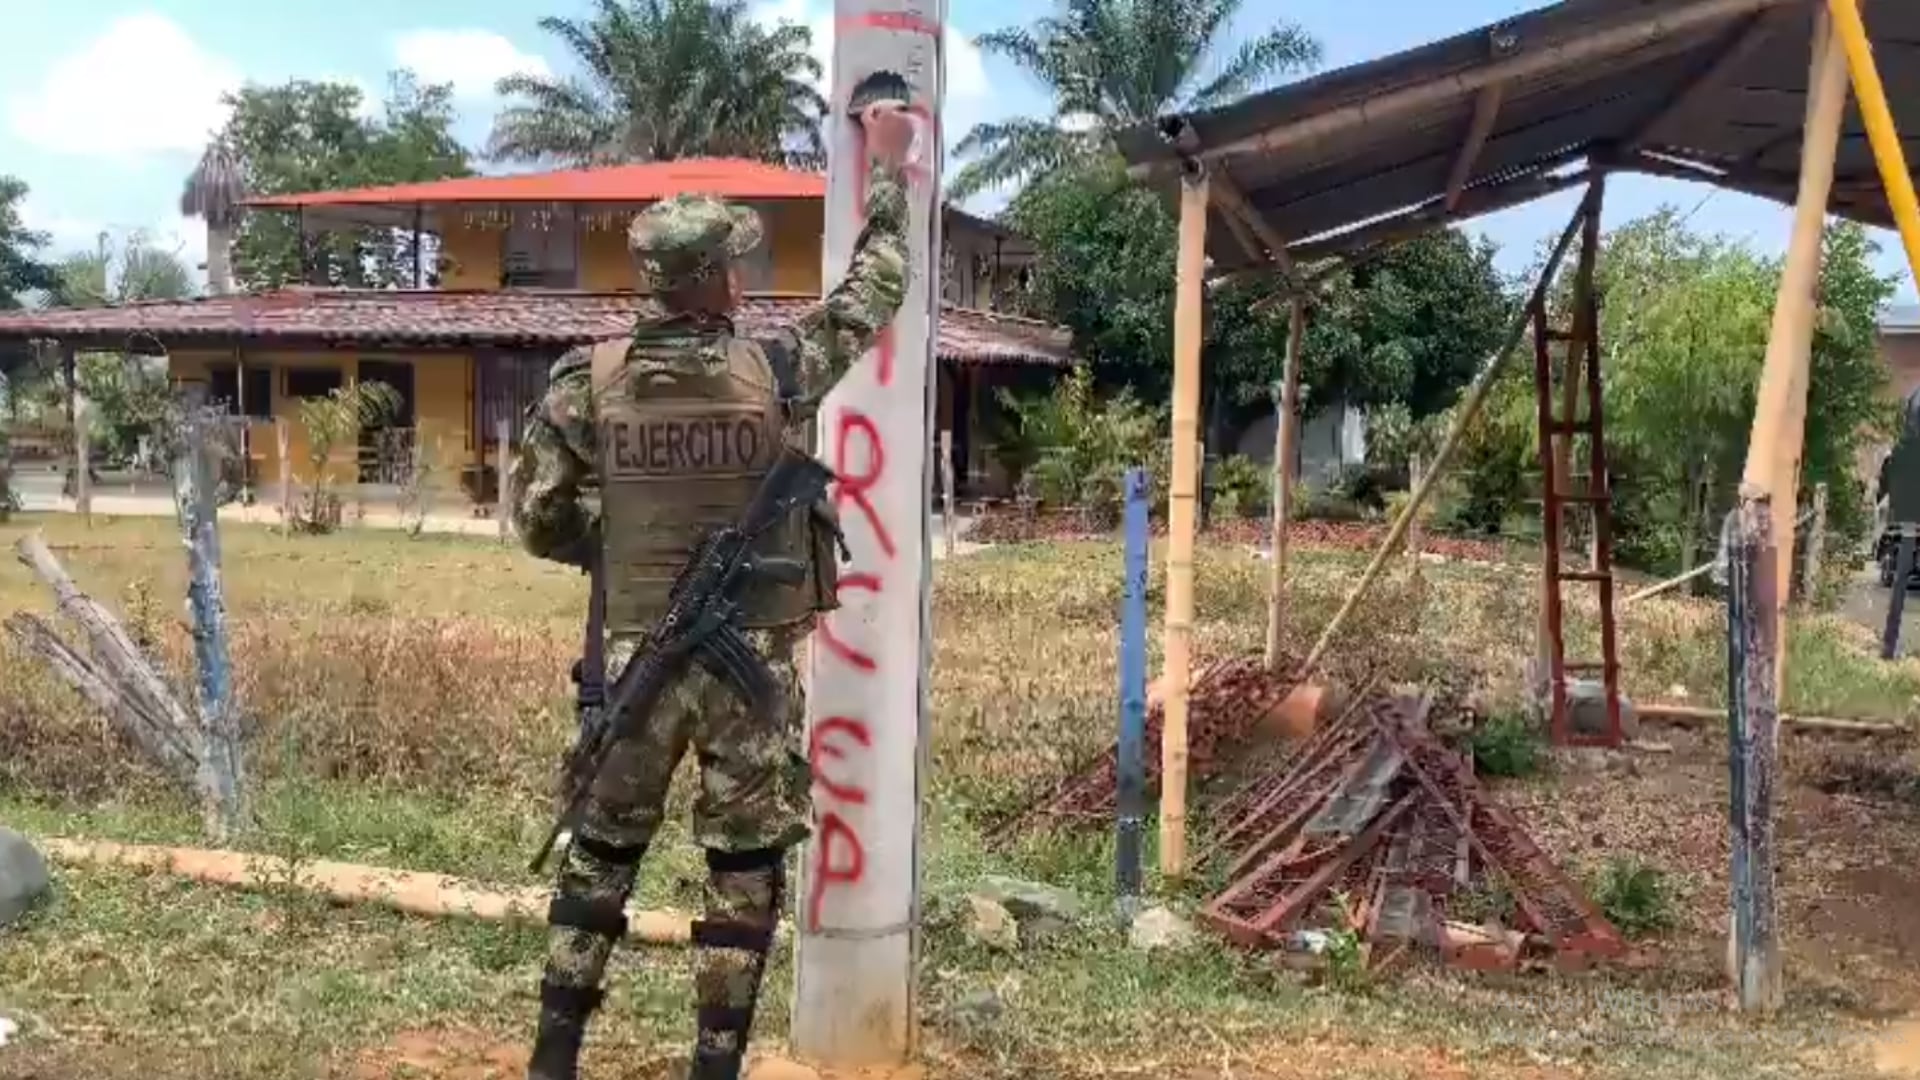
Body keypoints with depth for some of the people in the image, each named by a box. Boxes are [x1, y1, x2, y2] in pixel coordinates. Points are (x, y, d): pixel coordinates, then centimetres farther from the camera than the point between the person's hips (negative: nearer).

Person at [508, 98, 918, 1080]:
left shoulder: (586, 381, -5)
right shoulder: (776, 371, -9)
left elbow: (537, 517, 0)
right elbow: (875, 293, 5)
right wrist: (887, 164, 16)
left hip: (637, 655, 2)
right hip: (751, 658, -2)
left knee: (601, 850, 16)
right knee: (745, 865, 9)